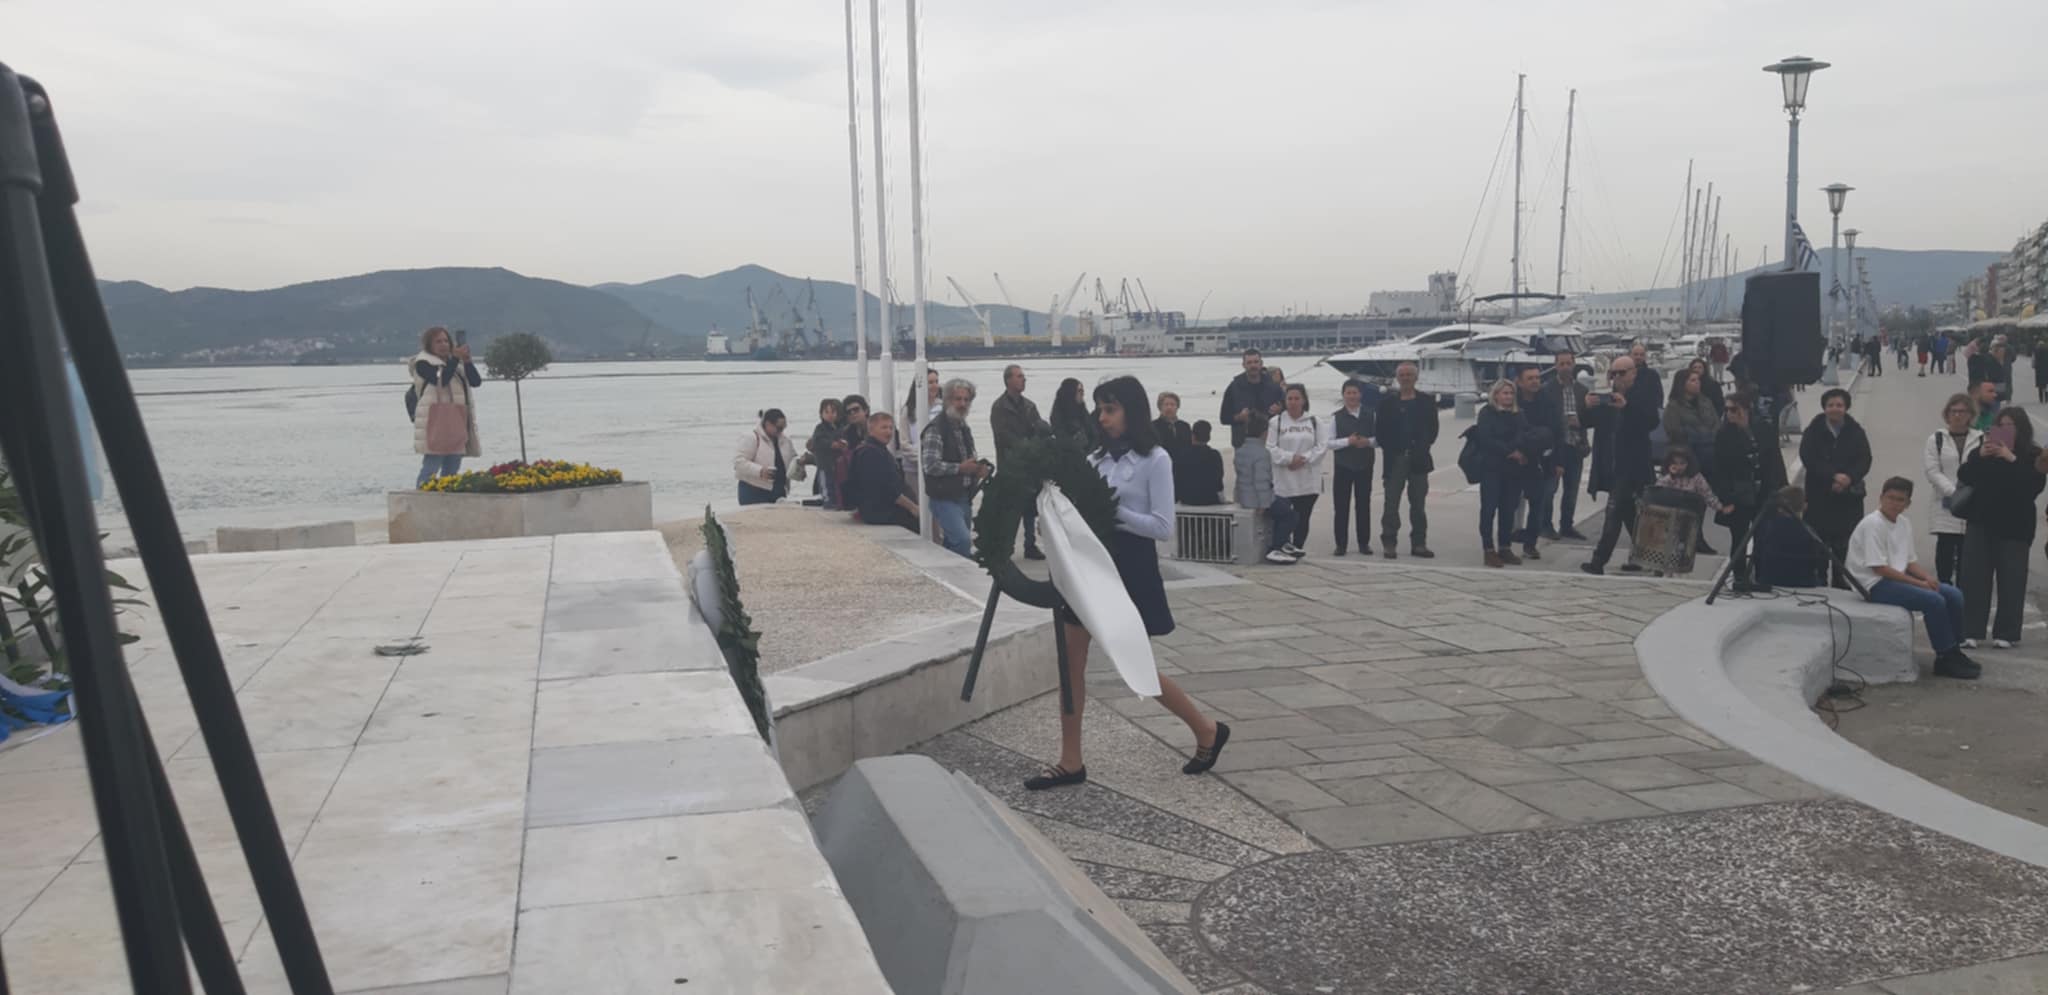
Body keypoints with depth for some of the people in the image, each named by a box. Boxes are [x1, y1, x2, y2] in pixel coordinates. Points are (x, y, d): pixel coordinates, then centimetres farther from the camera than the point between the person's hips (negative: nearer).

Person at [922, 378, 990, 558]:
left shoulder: (965, 428, 15)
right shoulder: (935, 429, -12)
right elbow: (931, 465, -21)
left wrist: (978, 468, 6)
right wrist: (960, 468, -17)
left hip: (964, 497, 8)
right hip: (945, 498, -8)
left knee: (954, 543, 11)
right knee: (963, 540, -21)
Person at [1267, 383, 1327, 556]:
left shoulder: (1315, 422, 7)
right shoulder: (1276, 422, 3)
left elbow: (1322, 446, 0)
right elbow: (1270, 448, -4)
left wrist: (1304, 458, -13)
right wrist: (1289, 458, -17)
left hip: (1308, 479, 1)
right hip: (1283, 479, -1)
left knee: (1303, 516, 3)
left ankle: (1298, 547, 11)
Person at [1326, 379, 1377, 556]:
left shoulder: (1371, 414, 3)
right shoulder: (1336, 416, 0)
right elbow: (1328, 442, -2)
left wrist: (1368, 441, -14)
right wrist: (1348, 441, -15)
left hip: (1364, 465, 1)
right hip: (1342, 465, -1)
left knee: (1364, 504, 6)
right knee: (1341, 506, 0)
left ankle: (1364, 542, 14)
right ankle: (1341, 544, 5)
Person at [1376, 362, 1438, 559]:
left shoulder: (1427, 402, 7)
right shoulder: (1387, 402, 5)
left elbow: (1432, 430, 4)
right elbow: (1380, 432, 2)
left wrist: (1421, 450, -5)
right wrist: (1390, 451, -6)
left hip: (1418, 460, 1)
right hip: (1394, 460, -1)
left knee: (1418, 504, 5)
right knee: (1391, 504, -1)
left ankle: (1419, 544, 10)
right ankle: (1388, 543, 3)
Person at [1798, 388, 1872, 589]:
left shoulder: (1856, 432, 6)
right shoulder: (1813, 431, 2)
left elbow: (1864, 462, -2)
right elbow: (1808, 458, -10)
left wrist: (1848, 478, -19)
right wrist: (1833, 476, -20)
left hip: (1849, 497, 1)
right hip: (1819, 497, -1)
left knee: (1845, 546, 1)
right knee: (1819, 543, -3)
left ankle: (1843, 584, 9)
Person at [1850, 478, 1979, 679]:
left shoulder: (1904, 524, 10)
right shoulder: (1872, 524, -16)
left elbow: (1909, 561, 15)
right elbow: (1879, 568, -20)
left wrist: (1928, 577, -6)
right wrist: (1919, 583, -18)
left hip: (1899, 577, 9)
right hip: (1876, 584, -9)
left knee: (1954, 595, -3)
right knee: (1934, 600, -23)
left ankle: (1953, 652, 8)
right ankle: (1945, 659, -10)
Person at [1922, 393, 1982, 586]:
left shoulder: (1981, 440, 6)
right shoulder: (1936, 439, 6)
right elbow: (1932, 471, -2)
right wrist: (1953, 492, -13)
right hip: (1946, 508, 0)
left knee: (1966, 557, 3)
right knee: (1945, 555, 0)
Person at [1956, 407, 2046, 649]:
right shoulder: (1982, 450, 7)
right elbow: (1963, 477, -1)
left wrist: (2012, 459, -20)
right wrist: (1979, 457, -15)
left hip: (2014, 526, -2)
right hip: (1981, 522, 2)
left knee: (2011, 580, 1)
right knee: (1975, 577, -1)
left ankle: (2006, 633, 7)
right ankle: (1971, 631, 1)